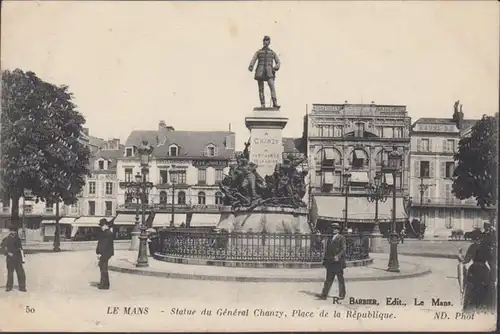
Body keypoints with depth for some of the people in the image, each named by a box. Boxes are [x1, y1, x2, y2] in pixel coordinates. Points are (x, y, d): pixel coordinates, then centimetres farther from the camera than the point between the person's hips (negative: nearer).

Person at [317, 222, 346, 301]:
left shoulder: (341, 238, -3)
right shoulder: (330, 239, 16)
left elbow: (343, 249, -12)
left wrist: (338, 256, -26)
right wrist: (325, 260, 13)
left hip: (338, 262, -5)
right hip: (330, 262, 5)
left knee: (340, 279, 6)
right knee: (328, 279, 4)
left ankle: (342, 295, 16)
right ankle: (324, 294, 1)